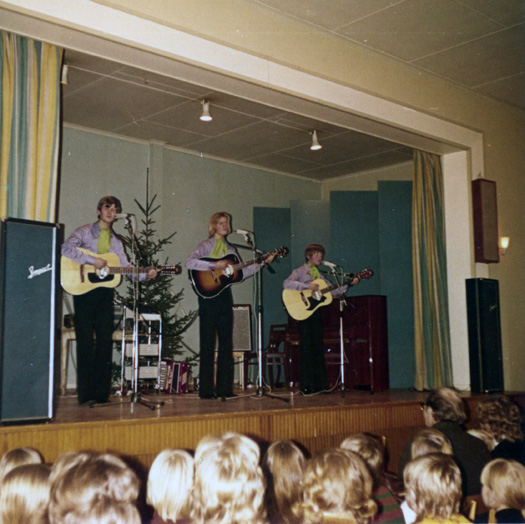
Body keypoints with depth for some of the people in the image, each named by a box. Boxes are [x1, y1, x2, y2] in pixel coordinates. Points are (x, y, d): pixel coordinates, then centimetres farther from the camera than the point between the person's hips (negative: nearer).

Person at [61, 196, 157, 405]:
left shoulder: (116, 241, 18)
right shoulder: (84, 232, 3)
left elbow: (125, 266, 11)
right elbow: (67, 248, -15)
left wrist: (145, 274, -6)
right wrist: (93, 260, -20)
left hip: (105, 292, 5)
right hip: (85, 291, -5)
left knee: (105, 341, 2)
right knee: (86, 342, -5)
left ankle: (101, 393, 7)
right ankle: (85, 394, 0)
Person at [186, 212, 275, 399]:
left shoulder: (230, 249, 17)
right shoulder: (205, 246, -2)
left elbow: (241, 272, 16)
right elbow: (189, 263, -19)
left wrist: (262, 262, 9)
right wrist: (215, 265, -23)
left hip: (225, 295, 6)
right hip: (208, 294, -6)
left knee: (226, 342, 6)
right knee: (208, 343, -4)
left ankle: (224, 388, 11)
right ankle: (206, 389, 1)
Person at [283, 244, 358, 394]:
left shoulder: (319, 274, 16)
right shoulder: (300, 271, -3)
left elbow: (334, 291, 14)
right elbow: (286, 283, -21)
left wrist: (349, 284, 2)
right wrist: (307, 286, -25)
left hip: (316, 313, 7)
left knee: (318, 348, 8)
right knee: (306, 348, -6)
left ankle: (320, 383, 13)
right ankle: (306, 386, -2)